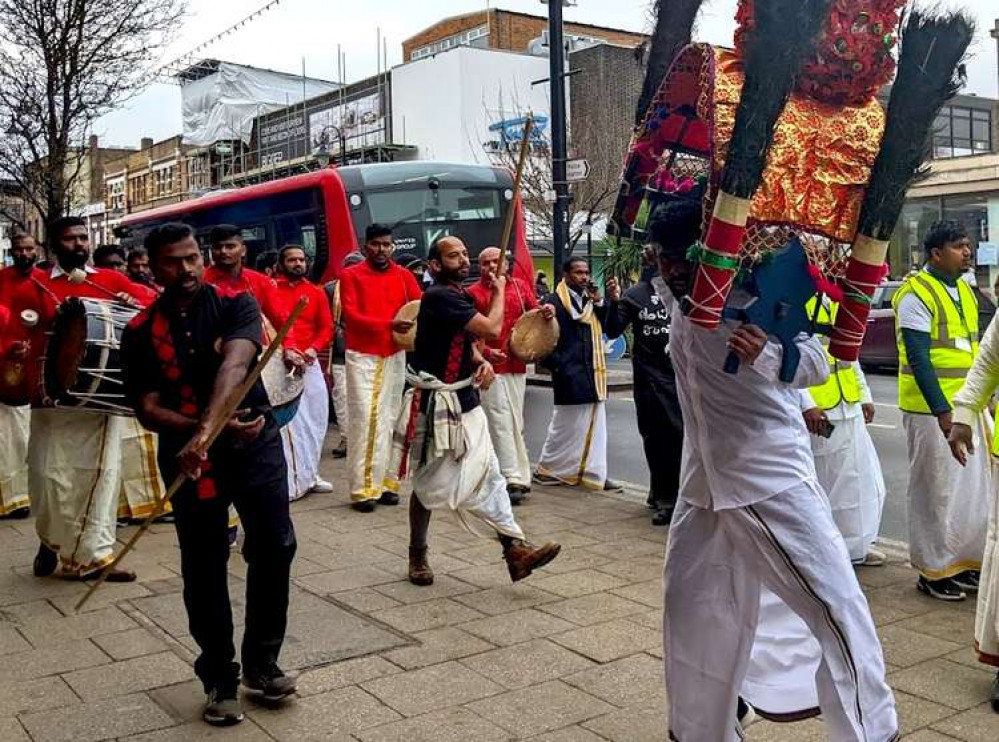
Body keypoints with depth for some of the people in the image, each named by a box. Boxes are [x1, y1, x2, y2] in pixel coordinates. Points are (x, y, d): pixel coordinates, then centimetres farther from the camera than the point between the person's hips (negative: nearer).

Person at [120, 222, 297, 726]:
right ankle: (220, 680, 19)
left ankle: (262, 663, 15)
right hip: (188, 454, 1)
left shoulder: (236, 306, -3)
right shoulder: (141, 333, 1)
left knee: (275, 548, -5)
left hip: (255, 444, 0)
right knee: (204, 569, 5)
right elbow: (147, 410, -3)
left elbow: (234, 367, -21)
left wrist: (206, 429, -37)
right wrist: (207, 428, -20)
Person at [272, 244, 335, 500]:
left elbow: (327, 328, 8)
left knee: (315, 417, 9)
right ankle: (291, 481, -7)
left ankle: (309, 474, 22)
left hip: (310, 361, 5)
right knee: (288, 421, -9)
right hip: (282, 361, -5)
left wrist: (313, 349, -10)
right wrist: (286, 350, -26)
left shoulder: (316, 292, 11)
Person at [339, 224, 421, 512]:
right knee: (364, 418, -7)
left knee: (388, 418, 5)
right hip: (362, 355, -3)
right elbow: (351, 316, -11)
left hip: (395, 355, 3)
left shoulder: (403, 275, 9)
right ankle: (362, 489, -5)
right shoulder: (351, 275, -1)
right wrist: (389, 324, -23)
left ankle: (385, 481, 11)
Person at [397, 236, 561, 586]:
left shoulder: (460, 296, 12)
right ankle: (418, 556, 22)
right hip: (436, 405, -8)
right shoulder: (439, 296, -18)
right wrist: (499, 289, -6)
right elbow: (492, 329, -23)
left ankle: (515, 550, 2)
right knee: (430, 484, 5)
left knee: (488, 475, 3)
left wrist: (482, 363, -2)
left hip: (465, 401, 8)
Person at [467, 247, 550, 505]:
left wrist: (547, 311, -8)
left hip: (517, 365, 5)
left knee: (515, 423, 12)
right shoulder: (473, 293, -4)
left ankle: (519, 476, 22)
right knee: (501, 423, -7)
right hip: (490, 366, -5)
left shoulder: (520, 286, 10)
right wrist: (485, 352, -22)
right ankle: (513, 478, -5)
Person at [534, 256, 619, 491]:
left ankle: (595, 473, 14)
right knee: (565, 426, 3)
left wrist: (599, 302, -5)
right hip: (570, 375, -7)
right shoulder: (555, 301, -9)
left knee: (595, 426, 8)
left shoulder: (590, 299, 13)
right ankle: (547, 470, 17)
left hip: (593, 373, 7)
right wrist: (558, 367, -14)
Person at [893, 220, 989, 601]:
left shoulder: (964, 291, 13)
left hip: (966, 407, 8)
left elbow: (972, 349, 19)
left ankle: (965, 561, 26)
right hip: (932, 410, -8)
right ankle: (933, 570, 12)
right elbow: (918, 358, -18)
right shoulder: (917, 294, -12)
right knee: (936, 491, 0)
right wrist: (942, 410, -22)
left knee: (973, 487, 14)